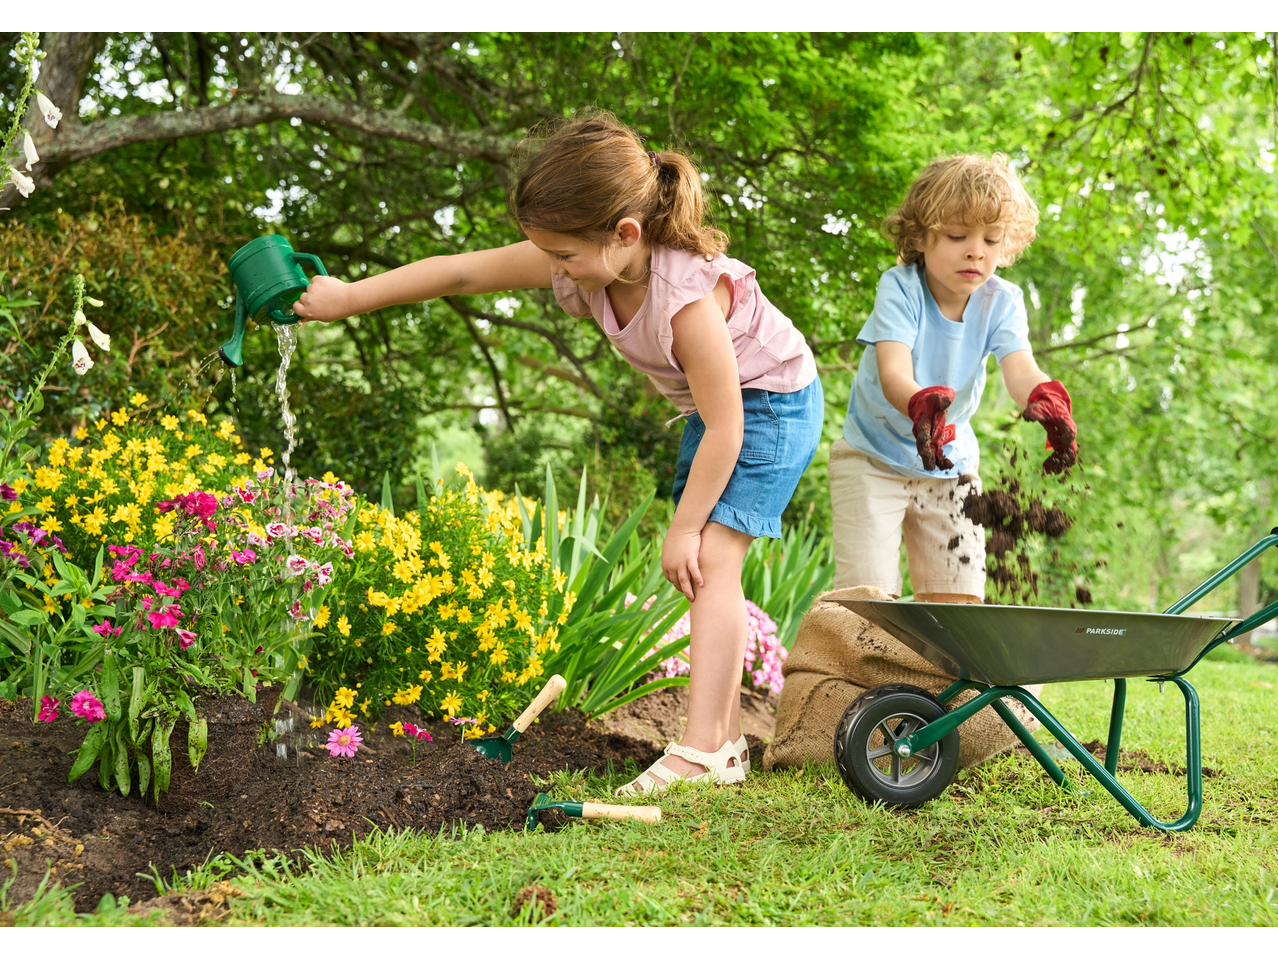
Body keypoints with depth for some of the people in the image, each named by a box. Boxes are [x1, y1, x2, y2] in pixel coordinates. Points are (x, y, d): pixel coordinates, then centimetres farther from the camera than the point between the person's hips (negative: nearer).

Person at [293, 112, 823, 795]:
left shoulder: (689, 297, -37)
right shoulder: (582, 263, -17)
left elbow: (724, 430, -30)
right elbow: (459, 272, -8)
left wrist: (684, 528, -21)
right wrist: (348, 297, -6)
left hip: (772, 403, -8)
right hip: (711, 407, 9)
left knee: (711, 559, -18)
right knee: (702, 567, 7)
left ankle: (702, 751, -18)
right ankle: (725, 743, 13)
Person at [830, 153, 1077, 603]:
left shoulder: (1001, 302, -12)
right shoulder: (900, 288, -21)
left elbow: (1020, 368, -29)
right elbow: (893, 373, -36)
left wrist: (1047, 398, -54)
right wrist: (921, 405, -60)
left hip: (951, 465, 4)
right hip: (873, 459, -3)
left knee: (958, 600, 0)